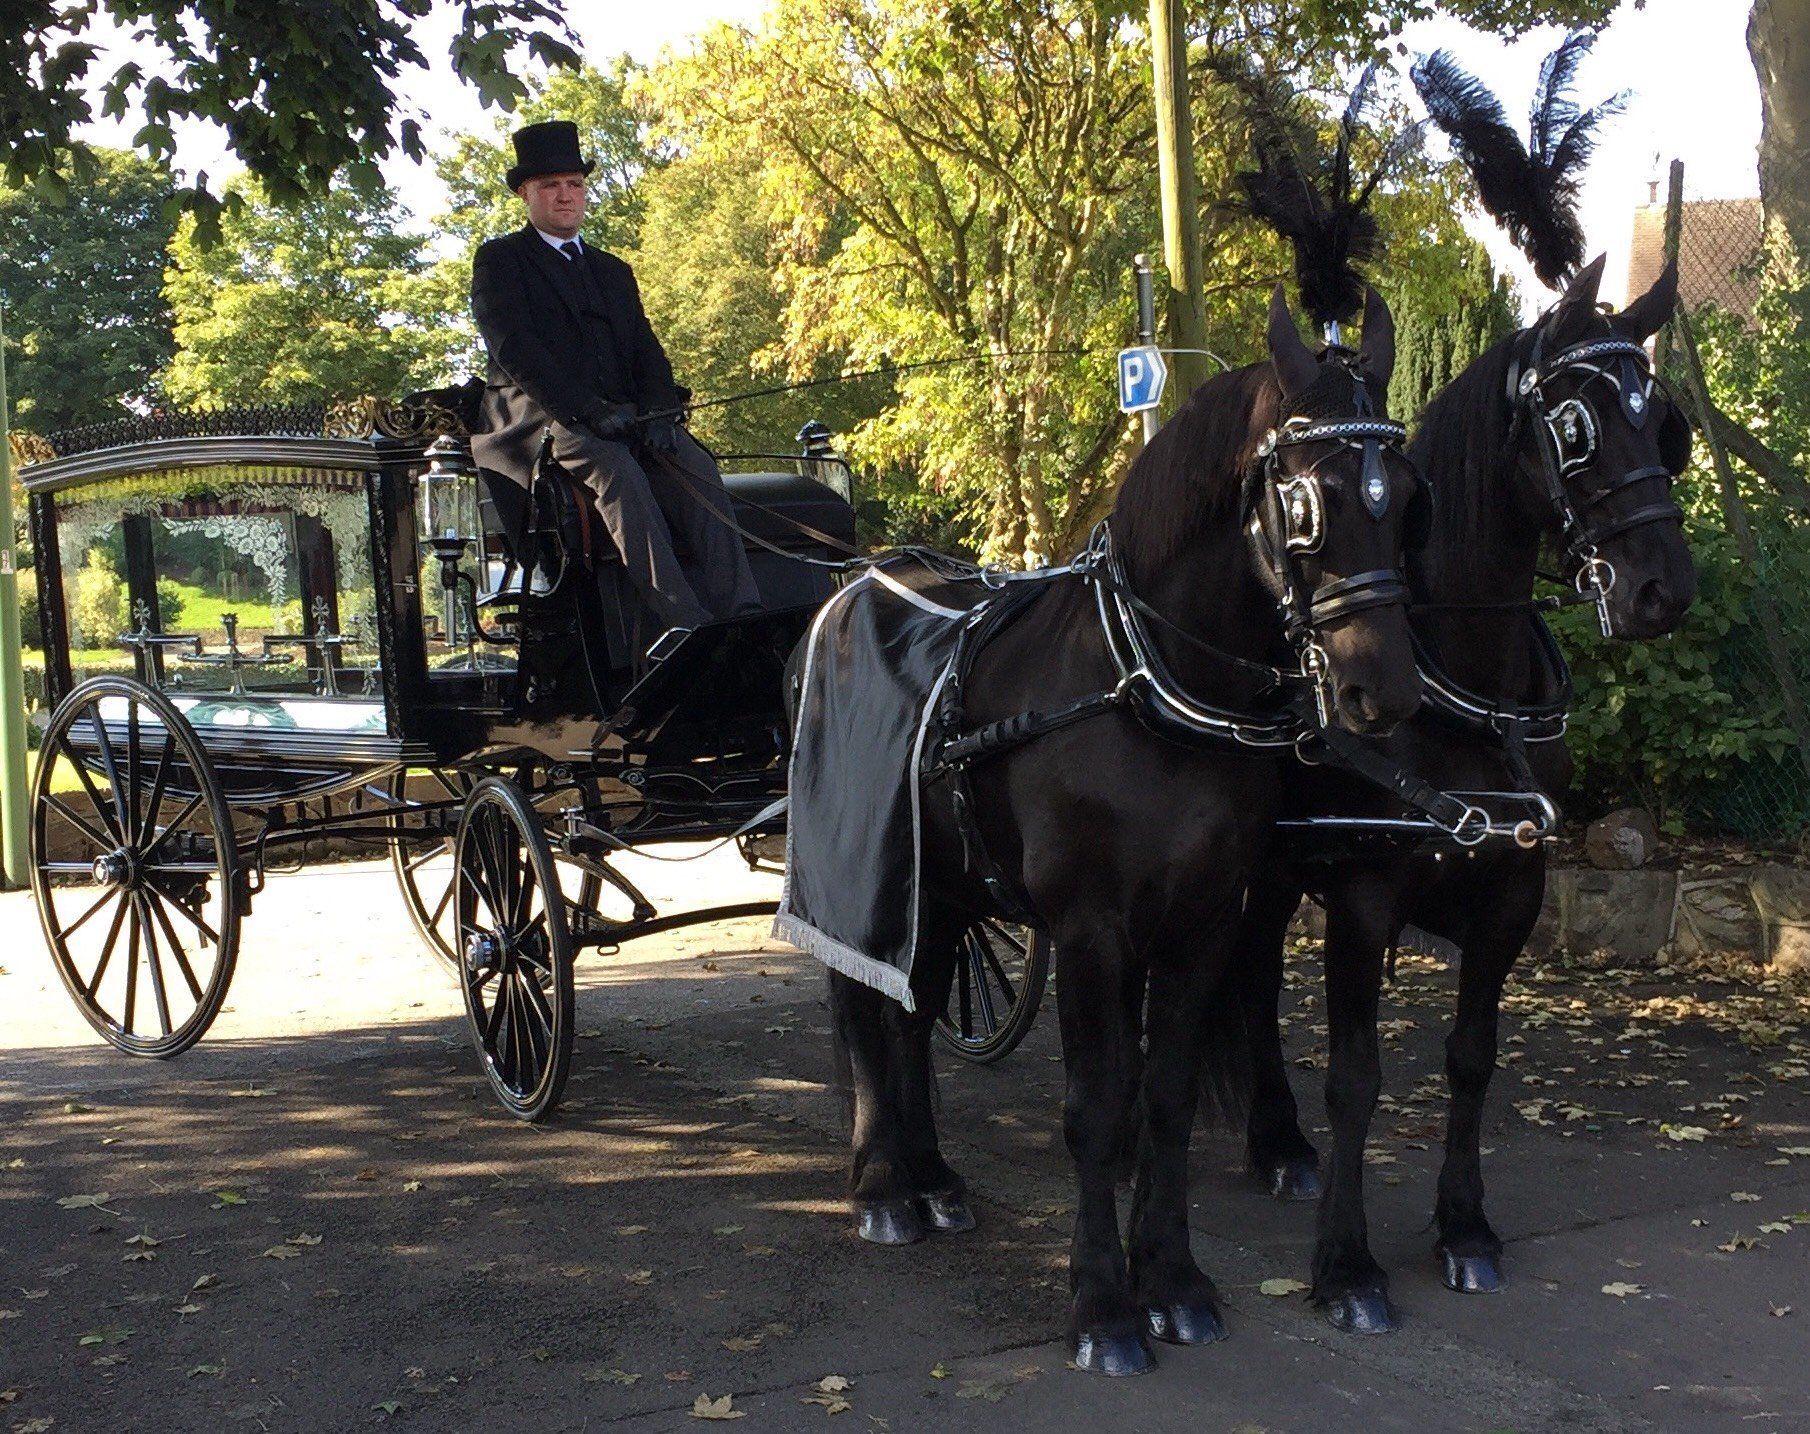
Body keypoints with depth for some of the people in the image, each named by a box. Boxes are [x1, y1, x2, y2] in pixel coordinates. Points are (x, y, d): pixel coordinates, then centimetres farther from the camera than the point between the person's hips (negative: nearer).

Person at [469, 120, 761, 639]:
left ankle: (741, 617, -37)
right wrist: (588, 410, -21)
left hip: (618, 419, 5)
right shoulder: (499, 260, 10)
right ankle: (686, 626, -45)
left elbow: (647, 352, 15)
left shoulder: (614, 272, 28)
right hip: (537, 419, -5)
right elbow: (513, 349, -7)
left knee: (695, 465, -25)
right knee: (614, 468, -35)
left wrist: (657, 412, -9)